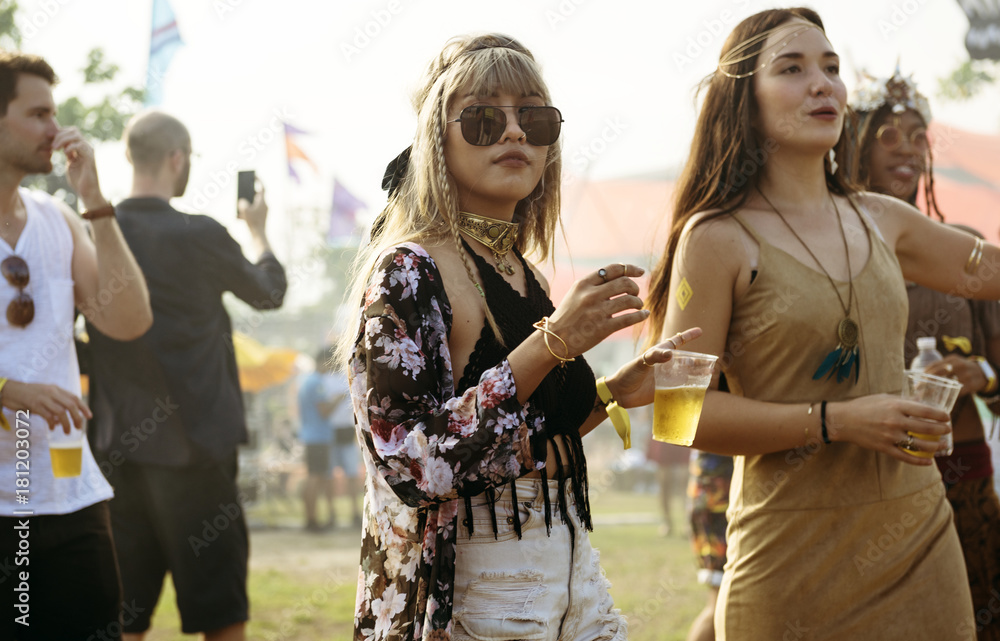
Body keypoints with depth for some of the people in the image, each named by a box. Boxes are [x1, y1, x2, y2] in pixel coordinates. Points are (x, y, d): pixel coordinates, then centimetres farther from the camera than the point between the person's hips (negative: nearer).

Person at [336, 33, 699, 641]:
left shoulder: (525, 274, 10)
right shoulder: (407, 271, -13)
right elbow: (413, 467, -24)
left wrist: (613, 392, 6)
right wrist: (550, 344, -26)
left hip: (575, 581, 7)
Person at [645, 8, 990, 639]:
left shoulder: (880, 220, 10)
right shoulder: (718, 239, -6)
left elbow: (992, 269, 25)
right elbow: (680, 407, -12)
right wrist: (835, 420, -18)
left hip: (918, 533, 5)